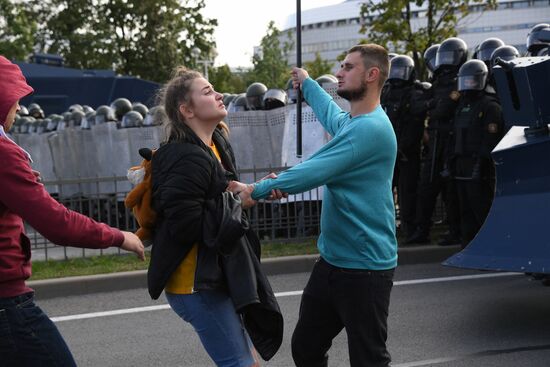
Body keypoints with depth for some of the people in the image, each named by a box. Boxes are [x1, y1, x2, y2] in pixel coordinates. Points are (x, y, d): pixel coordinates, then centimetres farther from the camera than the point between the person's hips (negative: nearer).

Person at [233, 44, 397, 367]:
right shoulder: (350, 121, 11)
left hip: (364, 267, -10)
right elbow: (331, 114, 38)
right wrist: (307, 84, 50)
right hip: (332, 259, 10)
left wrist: (257, 190, -16)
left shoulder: (371, 128, -20)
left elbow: (314, 172, -24)